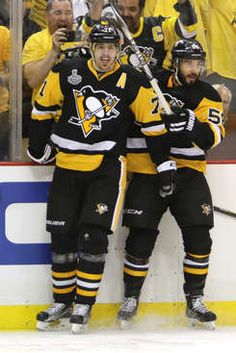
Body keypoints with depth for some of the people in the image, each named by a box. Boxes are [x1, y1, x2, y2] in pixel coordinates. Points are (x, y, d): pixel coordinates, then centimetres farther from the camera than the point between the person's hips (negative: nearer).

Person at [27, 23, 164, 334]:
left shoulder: (133, 82, -5)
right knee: (62, 234, 5)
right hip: (68, 165, 2)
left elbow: (152, 123, 3)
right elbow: (43, 107, 11)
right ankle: (62, 302, 19)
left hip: (107, 166, -2)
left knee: (94, 235, -10)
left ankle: (84, 304, 3)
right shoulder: (67, 73, -3)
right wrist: (38, 147, 14)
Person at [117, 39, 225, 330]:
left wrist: (190, 122, -30)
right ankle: (131, 300, 11)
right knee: (141, 237, -4)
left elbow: (213, 137, -14)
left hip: (188, 173, 1)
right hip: (148, 171, -1)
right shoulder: (152, 84, 0)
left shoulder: (207, 96, 0)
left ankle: (194, 302, 7)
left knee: (198, 237, -7)